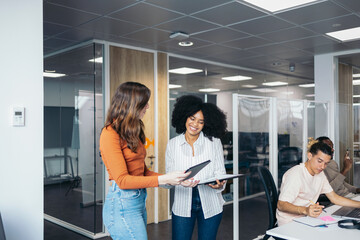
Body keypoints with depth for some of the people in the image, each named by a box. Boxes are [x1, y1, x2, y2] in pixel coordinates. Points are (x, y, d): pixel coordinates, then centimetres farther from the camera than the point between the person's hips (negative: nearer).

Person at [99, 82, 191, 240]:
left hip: (139, 200, 8)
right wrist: (163, 179, -20)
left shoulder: (132, 132, 13)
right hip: (122, 204, -8)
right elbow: (122, 180, -17)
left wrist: (173, 179, 0)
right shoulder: (110, 134, -14)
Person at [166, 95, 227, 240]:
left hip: (210, 205, 0)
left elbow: (220, 172, -2)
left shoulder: (214, 142, -2)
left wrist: (219, 184, -24)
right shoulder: (172, 144, 0)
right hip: (182, 205, 0)